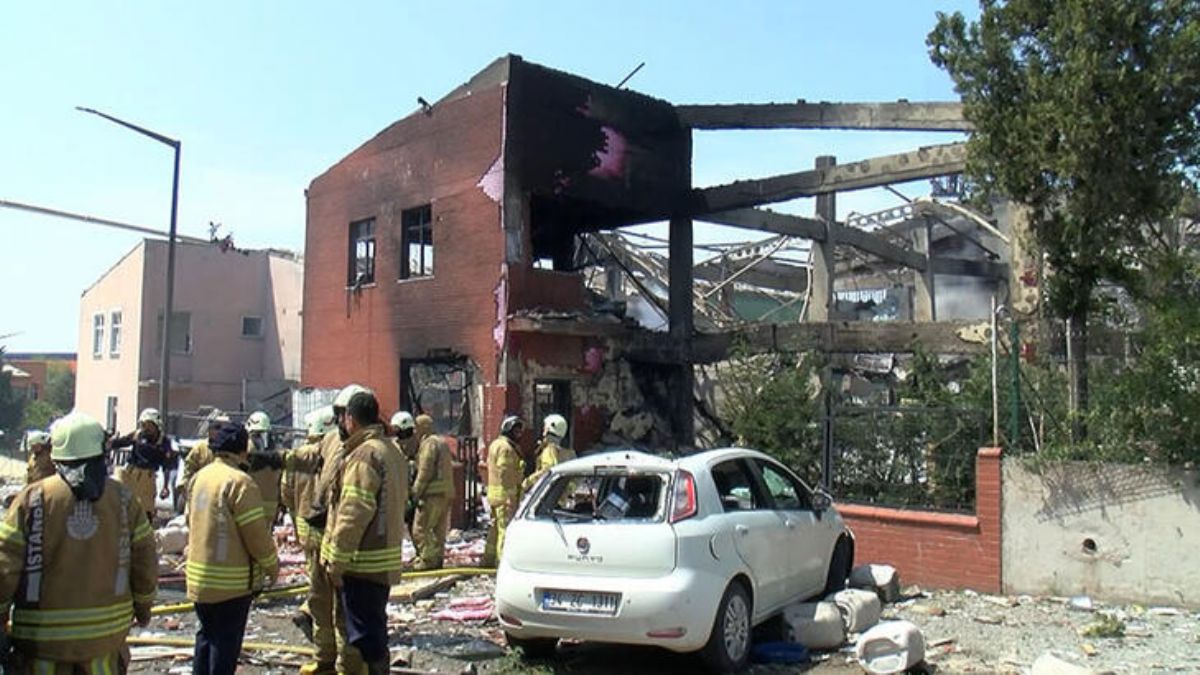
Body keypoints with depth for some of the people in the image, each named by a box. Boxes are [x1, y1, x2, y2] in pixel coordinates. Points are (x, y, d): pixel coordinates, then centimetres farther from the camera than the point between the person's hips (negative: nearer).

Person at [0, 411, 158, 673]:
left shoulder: (32, 499, -10)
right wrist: (143, 605, 17)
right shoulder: (124, 498, -5)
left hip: (43, 635, -1)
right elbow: (145, 561, 0)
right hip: (106, 631, 2)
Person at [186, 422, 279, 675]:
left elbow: (191, 521, 16)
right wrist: (271, 564, -6)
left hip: (199, 575, 8)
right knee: (227, 639, 4)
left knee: (207, 633, 20)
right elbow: (256, 531, -19)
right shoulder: (240, 482, -19)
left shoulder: (200, 477, 6)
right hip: (232, 580, -8)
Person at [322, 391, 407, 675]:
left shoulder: (364, 455, -18)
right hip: (385, 559, 10)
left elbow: (353, 513, -22)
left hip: (362, 561, -10)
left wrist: (337, 560, -16)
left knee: (365, 633, -1)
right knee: (373, 628, 21)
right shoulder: (392, 451, 13)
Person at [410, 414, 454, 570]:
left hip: (433, 493, -10)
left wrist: (416, 492, -11)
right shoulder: (442, 442, 20)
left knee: (420, 528, -5)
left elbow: (425, 472, -16)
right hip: (447, 492, 10)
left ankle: (428, 560, -5)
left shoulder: (429, 443, -10)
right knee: (439, 528, 13)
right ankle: (438, 558, 18)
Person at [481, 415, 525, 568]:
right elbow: (504, 473, -21)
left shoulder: (495, 444, 19)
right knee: (506, 527, -7)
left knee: (496, 526, 17)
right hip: (505, 494, -11)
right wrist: (510, 496, -22)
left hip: (494, 493, 11)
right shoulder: (506, 447, -14)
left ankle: (488, 559, 25)